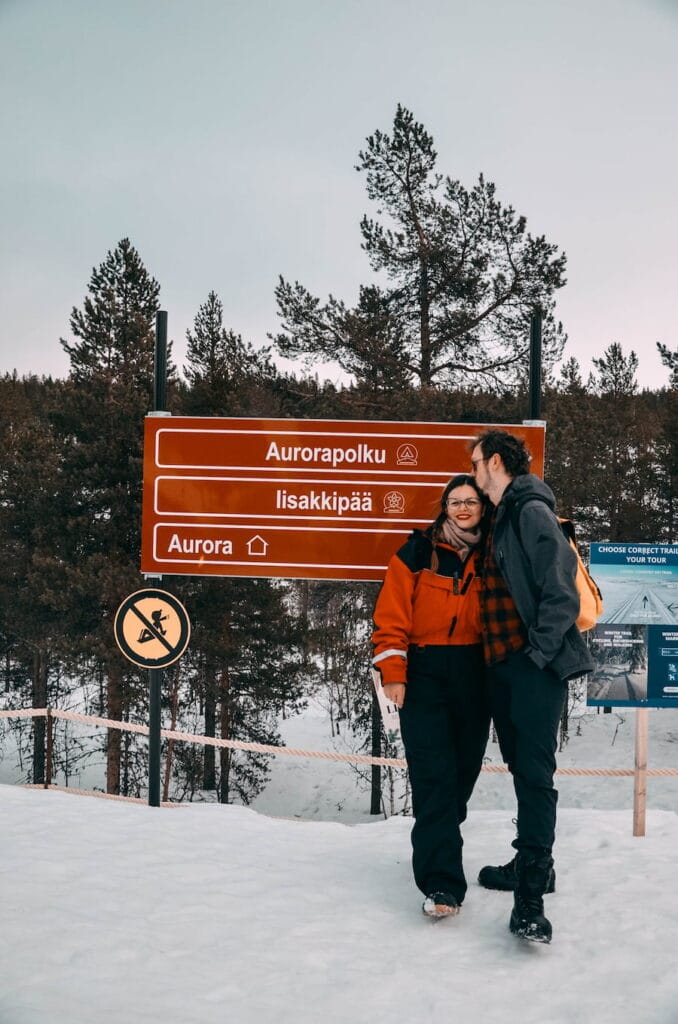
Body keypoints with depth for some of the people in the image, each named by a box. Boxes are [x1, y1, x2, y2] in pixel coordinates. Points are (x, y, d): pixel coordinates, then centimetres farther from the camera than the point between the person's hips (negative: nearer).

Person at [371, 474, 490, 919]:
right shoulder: (419, 552, -2)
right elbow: (392, 615, -4)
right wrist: (393, 673, -10)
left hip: (474, 679, 4)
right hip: (425, 677, -3)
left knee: (464, 768, 11)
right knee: (434, 775, -10)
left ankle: (438, 843, 34)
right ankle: (443, 882, -11)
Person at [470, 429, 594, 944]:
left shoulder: (532, 511, -11)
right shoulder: (500, 519, 18)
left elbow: (561, 593, -18)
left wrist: (538, 653, -18)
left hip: (535, 668, -10)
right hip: (504, 667, 10)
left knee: (534, 772, -11)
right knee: (521, 767, 16)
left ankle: (530, 899, -12)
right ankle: (533, 865, 29)